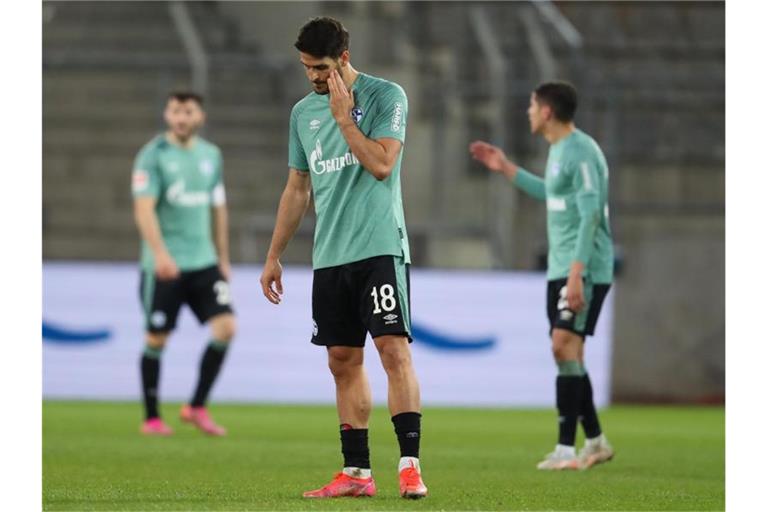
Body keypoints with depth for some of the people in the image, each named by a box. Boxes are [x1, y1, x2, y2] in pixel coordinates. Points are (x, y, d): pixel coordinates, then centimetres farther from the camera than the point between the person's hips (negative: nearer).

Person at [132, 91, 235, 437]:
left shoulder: (211, 155, 11)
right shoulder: (153, 155, -6)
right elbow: (144, 209, -16)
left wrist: (223, 260, 20)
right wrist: (160, 253, -28)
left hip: (204, 262, 5)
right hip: (164, 265, -5)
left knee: (225, 326, -9)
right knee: (156, 339, 1)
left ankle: (197, 408, 3)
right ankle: (152, 418, 14)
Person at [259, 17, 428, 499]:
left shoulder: (386, 96, -3)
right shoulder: (303, 111, 14)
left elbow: (382, 164, -15)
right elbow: (296, 189, 20)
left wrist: (344, 117, -12)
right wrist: (274, 256, 18)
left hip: (379, 247, -6)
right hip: (329, 256, 6)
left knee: (394, 349, -14)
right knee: (344, 361, 4)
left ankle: (410, 465, -15)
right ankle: (356, 473, 7)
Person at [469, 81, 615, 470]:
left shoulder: (581, 152, -15)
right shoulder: (557, 150, 15)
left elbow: (590, 214, -21)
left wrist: (576, 273, -27)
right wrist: (507, 170, 36)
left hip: (585, 270, -10)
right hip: (561, 268, 10)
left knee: (565, 345, -16)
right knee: (566, 353, 11)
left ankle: (565, 449, -18)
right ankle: (596, 442, 21)